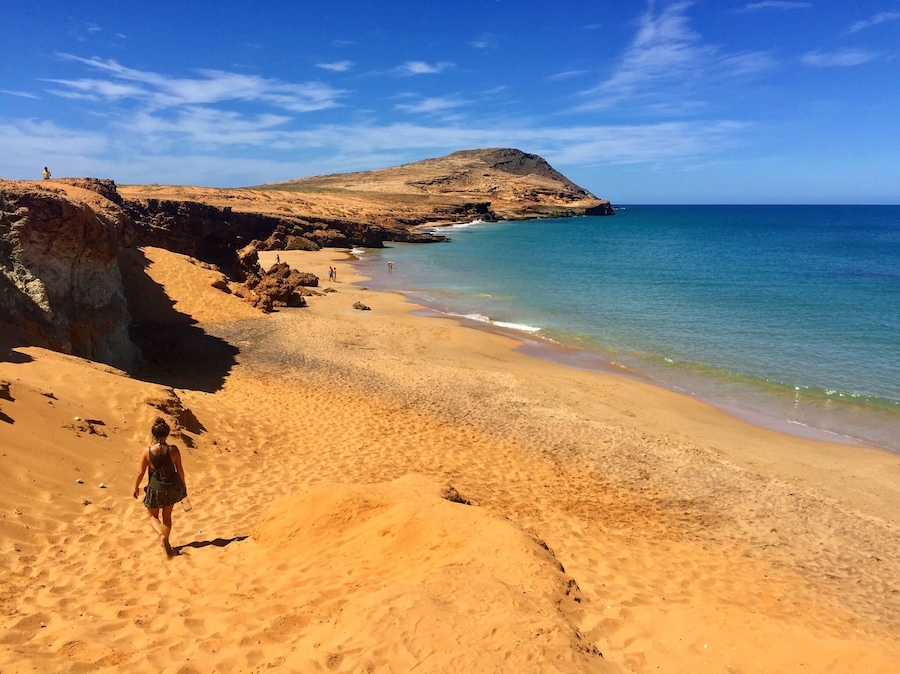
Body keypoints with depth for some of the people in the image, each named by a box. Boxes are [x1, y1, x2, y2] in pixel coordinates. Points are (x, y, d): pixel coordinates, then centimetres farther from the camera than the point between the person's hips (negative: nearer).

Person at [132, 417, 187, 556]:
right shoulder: (173, 449, -15)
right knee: (167, 516, 22)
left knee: (153, 516, 19)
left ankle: (162, 535, -7)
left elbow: (140, 472, -8)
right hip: (172, 487, 2)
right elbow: (180, 469, -5)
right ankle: (165, 542, 29)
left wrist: (136, 487, 10)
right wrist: (183, 484, 12)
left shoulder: (146, 451, -17)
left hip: (155, 489, -1)